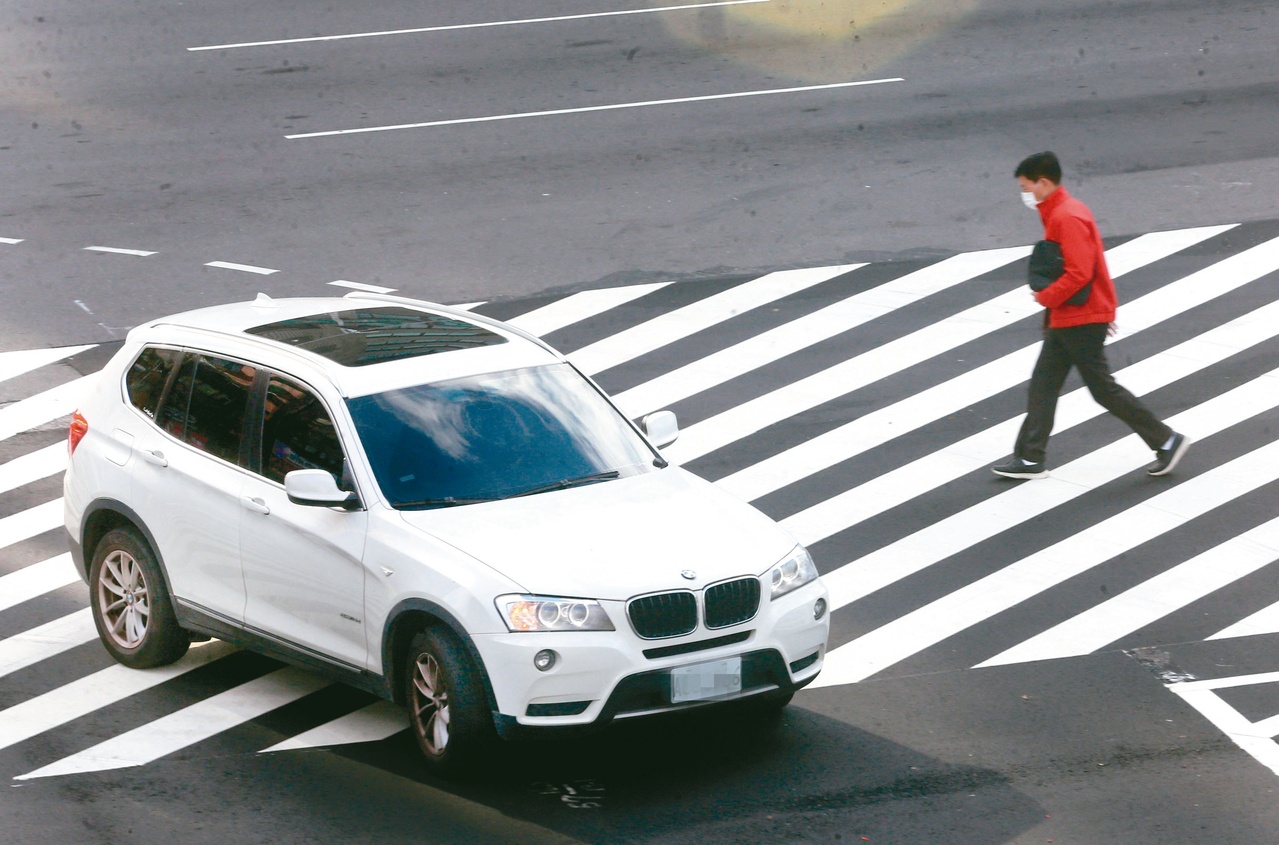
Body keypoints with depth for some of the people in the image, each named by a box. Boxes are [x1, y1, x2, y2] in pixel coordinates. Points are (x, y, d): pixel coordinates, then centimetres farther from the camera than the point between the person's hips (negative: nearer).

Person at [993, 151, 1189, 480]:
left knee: (1103, 389, -3)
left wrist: (1046, 297, -16)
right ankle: (1030, 458, 12)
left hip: (1080, 321, -10)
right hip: (1064, 319, 10)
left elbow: (1079, 274, -28)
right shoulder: (1059, 212, 12)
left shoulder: (1067, 218, -21)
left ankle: (1167, 441, 6)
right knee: (1043, 384, 9)